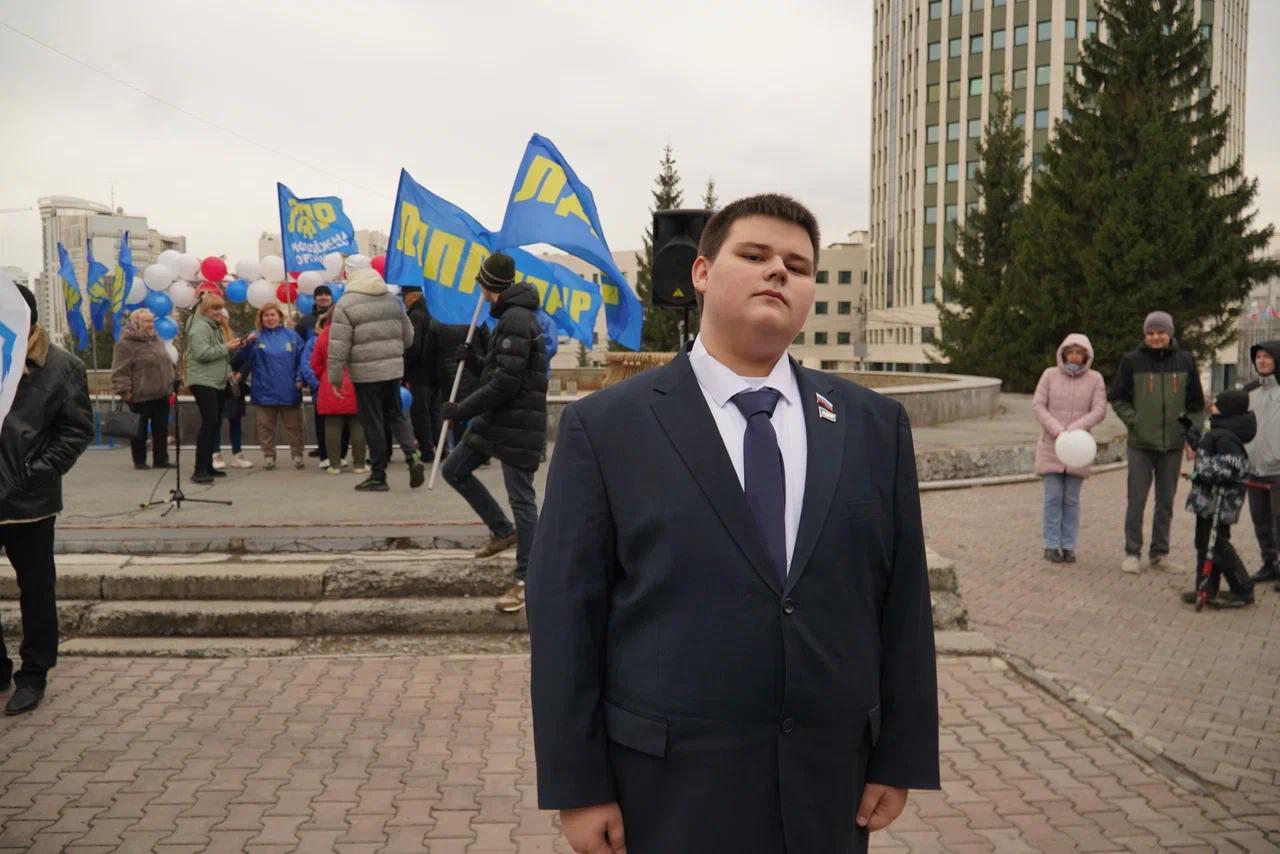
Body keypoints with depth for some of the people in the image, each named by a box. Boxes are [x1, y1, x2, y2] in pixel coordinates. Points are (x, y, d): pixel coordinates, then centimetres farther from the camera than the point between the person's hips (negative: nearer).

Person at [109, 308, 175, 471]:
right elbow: (120, 371, -14)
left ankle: (161, 459, 15)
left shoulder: (156, 340, 14)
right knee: (140, 430, 3)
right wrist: (124, 390, -18)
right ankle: (139, 461, 13)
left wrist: (171, 386, 20)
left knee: (161, 429, 8)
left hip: (161, 394, 7)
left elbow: (166, 363, 23)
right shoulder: (126, 343, -11)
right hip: (140, 396, -7)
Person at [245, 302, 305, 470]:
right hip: (265, 391, 0)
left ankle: (297, 455, 18)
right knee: (266, 427, 7)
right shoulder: (256, 338, 1)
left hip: (289, 391, 0)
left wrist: (300, 378, -6)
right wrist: (248, 345, -25)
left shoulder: (292, 336, 3)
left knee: (293, 425, 8)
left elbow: (302, 359, 5)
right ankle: (268, 456, 17)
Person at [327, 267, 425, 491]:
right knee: (396, 414, 17)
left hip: (366, 373, -5)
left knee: (373, 424, 3)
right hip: (394, 369, 5)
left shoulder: (346, 305, -6)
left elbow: (338, 346, -10)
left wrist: (335, 378, -4)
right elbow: (408, 336, 15)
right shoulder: (393, 300, 10)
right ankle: (413, 455, -4)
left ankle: (378, 476, 10)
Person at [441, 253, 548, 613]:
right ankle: (503, 530, 25)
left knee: (521, 498, -5)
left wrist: (462, 409, -18)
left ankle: (526, 580, 2)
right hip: (496, 419, 11)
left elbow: (507, 381, -23)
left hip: (517, 424, -11)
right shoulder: (513, 316, 15)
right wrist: (475, 360, 24)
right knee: (454, 470, 15)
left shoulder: (516, 320, -18)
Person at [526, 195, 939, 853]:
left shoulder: (875, 425, 4)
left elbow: (902, 597, 5)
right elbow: (565, 612, -6)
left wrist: (900, 756, 4)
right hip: (670, 787, -2)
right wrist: (577, 785, -7)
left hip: (829, 782, 3)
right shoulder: (604, 427, -5)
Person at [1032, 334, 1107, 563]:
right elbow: (1038, 406, -3)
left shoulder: (1095, 379, 1)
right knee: (1053, 497, -1)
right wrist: (1057, 430, -15)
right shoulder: (1050, 375, 0)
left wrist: (1074, 429, -19)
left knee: (1071, 499, 4)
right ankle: (1051, 546, 5)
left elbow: (1099, 411, -5)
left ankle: (1068, 547, 10)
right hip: (1051, 445, 0)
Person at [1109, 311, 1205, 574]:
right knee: (1137, 501, 1)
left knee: (1166, 503, 10)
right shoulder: (1132, 361, -3)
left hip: (1173, 444, 2)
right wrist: (1133, 421, -10)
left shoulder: (1185, 361, 3)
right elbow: (1117, 398, 3)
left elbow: (1196, 404, 8)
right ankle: (1132, 553, 10)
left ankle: (1159, 553, 20)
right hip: (1141, 444, -2)